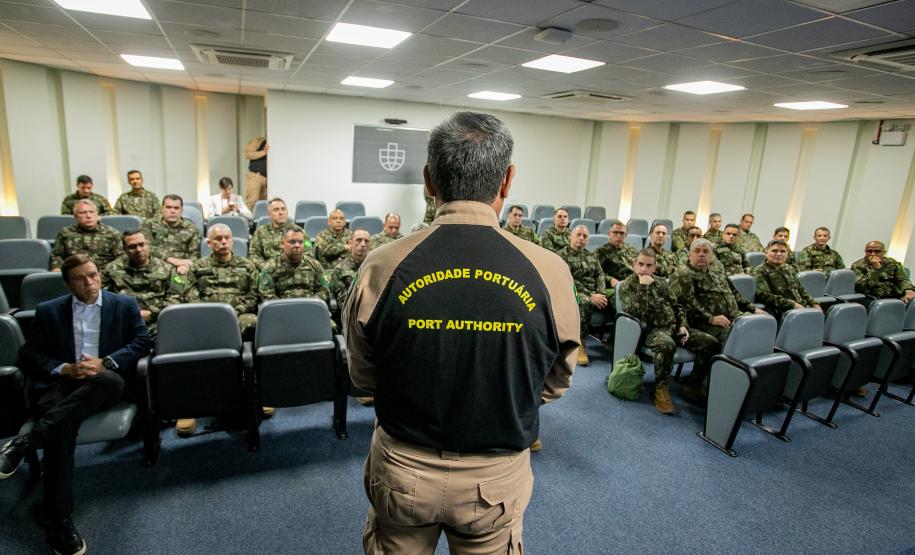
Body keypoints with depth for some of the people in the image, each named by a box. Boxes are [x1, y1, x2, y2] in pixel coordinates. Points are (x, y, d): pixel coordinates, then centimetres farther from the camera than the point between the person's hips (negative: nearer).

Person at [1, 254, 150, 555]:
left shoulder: (125, 305, 11)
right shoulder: (48, 311, 15)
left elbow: (142, 342, 2)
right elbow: (29, 355, 9)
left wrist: (104, 363, -13)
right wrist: (64, 369, -11)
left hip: (103, 384, 0)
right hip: (61, 383, 1)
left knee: (110, 379, -39)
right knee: (62, 426, -33)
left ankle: (27, 441, -33)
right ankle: (59, 520, -31)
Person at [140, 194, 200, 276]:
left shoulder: (191, 229, 12)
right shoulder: (149, 225, 11)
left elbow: (195, 254, 4)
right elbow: (147, 248, -4)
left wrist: (186, 265, -19)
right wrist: (172, 260, -17)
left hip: (179, 270, 0)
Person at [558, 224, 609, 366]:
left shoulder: (592, 256, 23)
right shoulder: (562, 255, 2)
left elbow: (600, 275, 13)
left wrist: (601, 294, -8)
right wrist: (590, 295, -18)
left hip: (595, 293, 6)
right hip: (575, 293, -5)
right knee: (585, 302, -39)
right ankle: (580, 344, -29)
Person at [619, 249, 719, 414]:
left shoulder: (661, 282, 19)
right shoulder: (626, 286, 2)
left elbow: (677, 306, 21)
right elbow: (635, 312, -15)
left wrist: (683, 325, 4)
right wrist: (643, 286, -15)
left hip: (674, 326, 6)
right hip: (653, 329, -6)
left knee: (711, 343, -13)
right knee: (667, 345, -40)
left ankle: (692, 385, 1)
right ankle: (661, 389, -20)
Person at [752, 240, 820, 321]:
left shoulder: (789, 268, 20)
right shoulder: (760, 271, -3)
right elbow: (765, 296, -14)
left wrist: (814, 304, 11)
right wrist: (793, 304, -16)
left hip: (803, 307, 7)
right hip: (781, 311, -7)